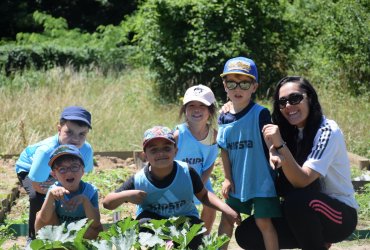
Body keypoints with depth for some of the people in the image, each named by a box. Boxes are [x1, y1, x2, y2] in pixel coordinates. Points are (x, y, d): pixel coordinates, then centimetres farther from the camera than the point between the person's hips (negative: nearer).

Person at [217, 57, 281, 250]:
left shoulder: (260, 114, -12)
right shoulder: (224, 118, 3)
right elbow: (224, 149, 7)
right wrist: (227, 178, 4)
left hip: (261, 181, -5)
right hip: (236, 181, 5)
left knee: (263, 221, -5)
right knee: (226, 219, 13)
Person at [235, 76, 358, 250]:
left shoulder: (327, 131, -17)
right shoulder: (290, 134, 5)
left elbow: (302, 181, -25)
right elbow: (284, 187, -2)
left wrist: (280, 145, -34)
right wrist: (275, 158, -21)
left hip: (340, 215, -7)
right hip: (304, 215, 7)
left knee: (297, 200, -37)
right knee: (246, 234, -7)